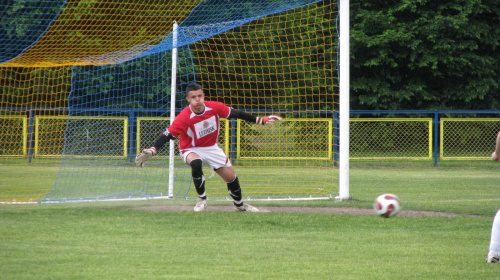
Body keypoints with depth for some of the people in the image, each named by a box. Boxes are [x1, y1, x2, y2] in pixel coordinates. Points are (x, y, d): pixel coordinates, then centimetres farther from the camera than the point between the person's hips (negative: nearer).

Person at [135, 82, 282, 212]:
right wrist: (151, 151, -45)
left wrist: (261, 120, -3)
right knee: (196, 163, -38)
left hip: (212, 147, 4)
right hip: (191, 150, -4)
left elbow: (236, 114, -6)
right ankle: (202, 200, -18)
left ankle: (239, 204, 35)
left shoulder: (215, 107, -19)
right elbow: (168, 135, -31)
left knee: (231, 176, 6)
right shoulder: (184, 117, -30)